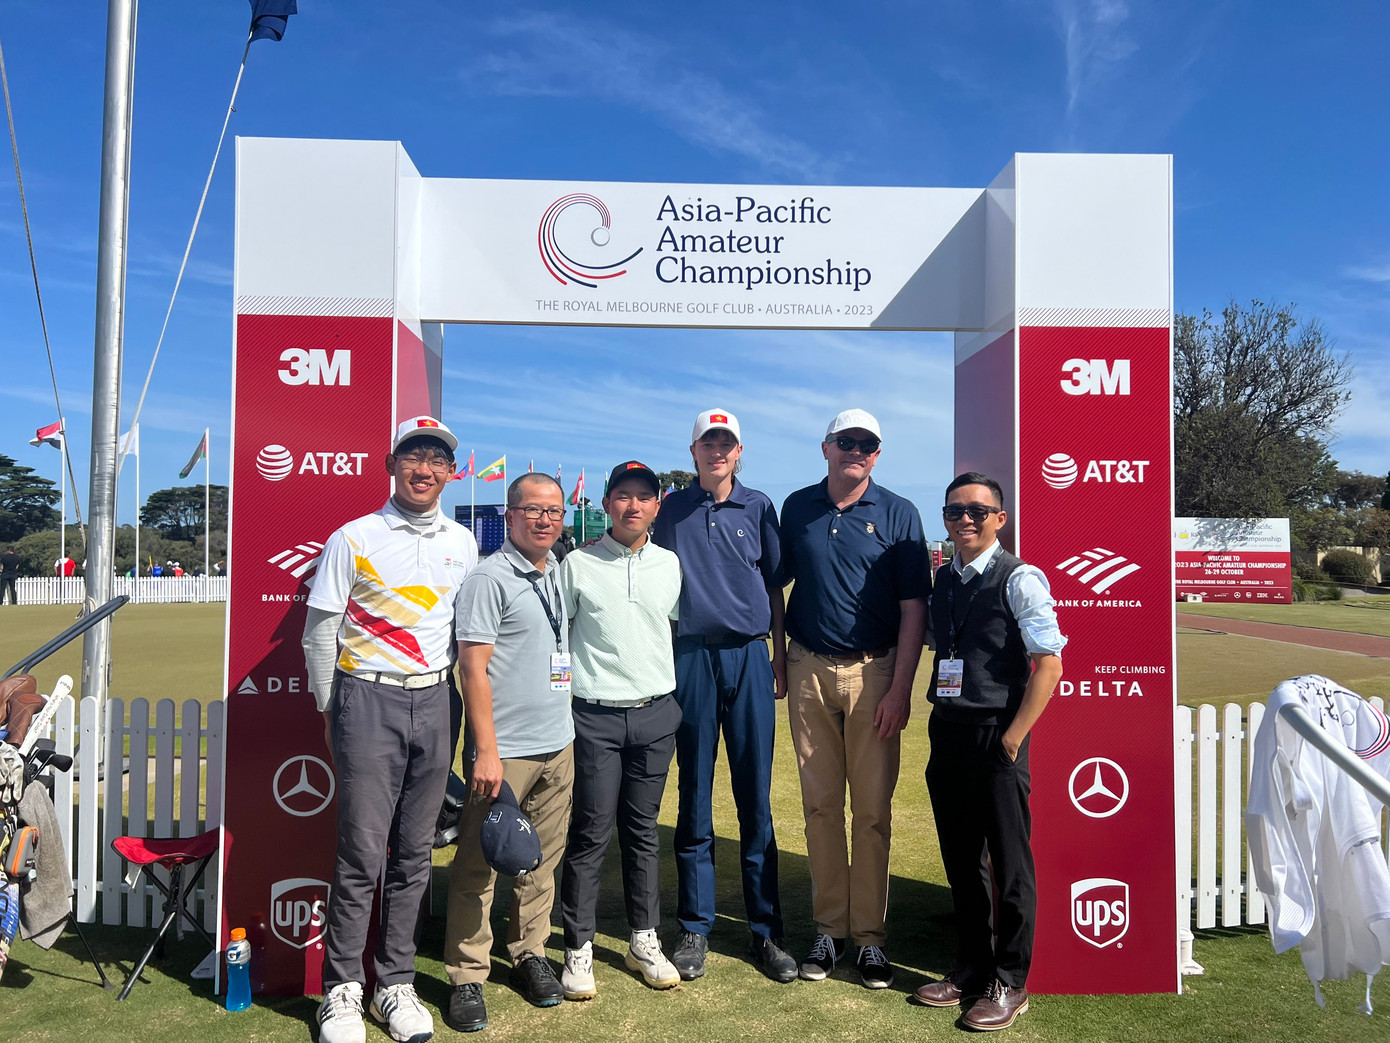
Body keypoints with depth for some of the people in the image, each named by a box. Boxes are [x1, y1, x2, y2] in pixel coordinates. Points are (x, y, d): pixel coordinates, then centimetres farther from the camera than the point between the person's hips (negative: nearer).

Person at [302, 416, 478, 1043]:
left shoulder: (463, 544, 9)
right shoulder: (353, 539, -2)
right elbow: (319, 632, 1)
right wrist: (329, 709, 4)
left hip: (435, 703, 4)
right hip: (368, 702, -3)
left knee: (415, 851, 9)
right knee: (362, 852, -2)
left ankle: (395, 984, 22)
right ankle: (341, 989, 15)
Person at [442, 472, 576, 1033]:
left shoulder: (562, 573, 12)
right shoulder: (490, 577, -9)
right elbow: (473, 668, -13)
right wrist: (487, 751, -16)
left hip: (558, 744, 7)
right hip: (505, 750, -6)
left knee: (543, 860, 14)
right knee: (479, 864, 1)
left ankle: (530, 954, 28)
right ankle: (466, 977, 12)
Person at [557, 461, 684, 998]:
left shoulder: (670, 565, 7)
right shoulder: (577, 564, -1)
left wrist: (676, 695, 14)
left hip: (656, 714, 3)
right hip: (596, 716, -2)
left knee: (643, 829, 11)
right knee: (591, 832, 0)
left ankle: (644, 939, 23)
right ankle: (579, 948, 12)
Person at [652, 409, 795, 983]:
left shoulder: (758, 507, 9)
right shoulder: (671, 509, 7)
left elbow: (775, 586, 12)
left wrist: (781, 655, 9)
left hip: (750, 656, 0)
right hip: (692, 657, 0)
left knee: (756, 799, 3)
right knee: (694, 797, 6)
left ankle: (766, 930, 13)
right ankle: (695, 929, 16)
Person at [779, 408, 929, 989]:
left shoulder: (898, 515, 1)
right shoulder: (797, 508, 8)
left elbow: (914, 607, -2)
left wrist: (900, 687, -10)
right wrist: (780, 661, 7)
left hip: (873, 670, -2)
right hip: (809, 669, 2)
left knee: (872, 807, 1)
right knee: (820, 803, 7)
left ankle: (870, 935, 13)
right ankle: (829, 929, 19)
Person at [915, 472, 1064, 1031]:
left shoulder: (1020, 579, -9)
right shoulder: (942, 580, 11)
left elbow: (1047, 665, -12)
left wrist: (1012, 737, -13)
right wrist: (942, 725, 12)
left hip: (996, 737, -6)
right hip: (946, 732, 6)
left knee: (1009, 864, 5)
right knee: (959, 860, 15)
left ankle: (1009, 984, 20)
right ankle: (971, 971, 31)